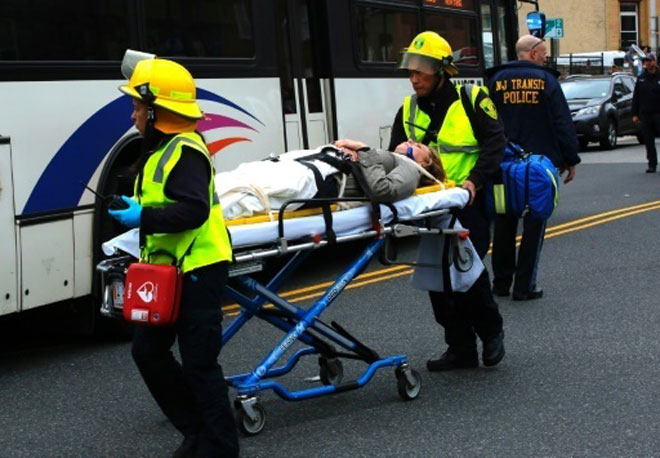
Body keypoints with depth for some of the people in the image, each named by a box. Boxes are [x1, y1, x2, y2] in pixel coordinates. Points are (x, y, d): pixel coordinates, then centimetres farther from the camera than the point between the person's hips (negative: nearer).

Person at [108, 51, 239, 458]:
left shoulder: (185, 151, -17)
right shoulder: (161, 148, 16)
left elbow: (194, 210, -27)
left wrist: (144, 218, -25)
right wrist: (136, 209, 9)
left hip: (198, 271, -11)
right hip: (170, 270, 11)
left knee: (199, 363, -4)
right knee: (148, 350, 12)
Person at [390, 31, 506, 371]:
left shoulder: (472, 100, -2)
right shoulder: (408, 110, 11)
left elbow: (494, 142, -7)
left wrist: (475, 179, -20)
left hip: (468, 203, -5)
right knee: (437, 277, 5)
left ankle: (491, 333, 14)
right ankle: (461, 349, 15)